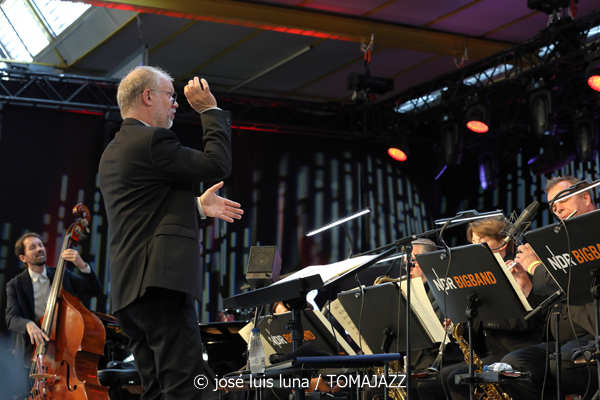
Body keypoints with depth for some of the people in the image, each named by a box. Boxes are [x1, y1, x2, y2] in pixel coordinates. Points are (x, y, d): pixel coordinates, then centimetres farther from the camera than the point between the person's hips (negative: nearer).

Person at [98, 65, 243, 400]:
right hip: (162, 279, -10)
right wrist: (210, 109, 3)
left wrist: (197, 207, 27)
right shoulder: (152, 140, -8)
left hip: (129, 288, 10)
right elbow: (218, 164, -8)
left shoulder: (113, 151, 22)